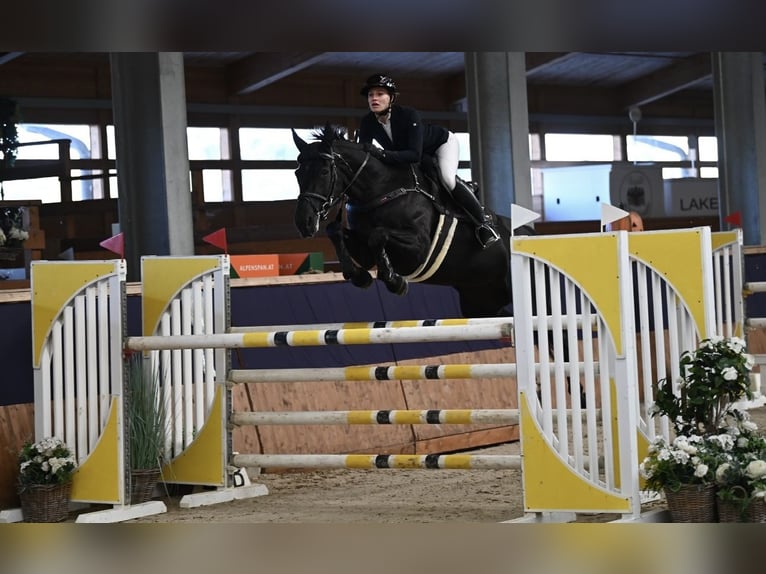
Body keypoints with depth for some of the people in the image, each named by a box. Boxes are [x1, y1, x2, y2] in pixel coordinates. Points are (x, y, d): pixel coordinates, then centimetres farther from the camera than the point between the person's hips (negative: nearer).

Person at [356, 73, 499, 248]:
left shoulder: (409, 115, -40)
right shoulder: (367, 122, -24)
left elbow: (415, 154, -48)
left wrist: (383, 154, -60)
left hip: (442, 143, -7)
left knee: (447, 178, -30)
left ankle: (482, 221, -16)